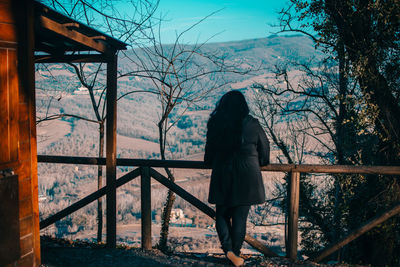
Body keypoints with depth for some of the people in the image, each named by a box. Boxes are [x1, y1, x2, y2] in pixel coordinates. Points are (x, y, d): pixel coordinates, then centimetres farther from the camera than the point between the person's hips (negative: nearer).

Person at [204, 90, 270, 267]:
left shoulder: (215, 124, -3)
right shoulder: (251, 124, -5)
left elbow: (209, 152, 7)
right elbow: (264, 148, 7)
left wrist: (212, 163, 29)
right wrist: (260, 163, 27)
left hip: (222, 176, 1)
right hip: (246, 177, -1)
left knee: (222, 214, 15)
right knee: (240, 216, 8)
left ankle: (228, 249, 0)